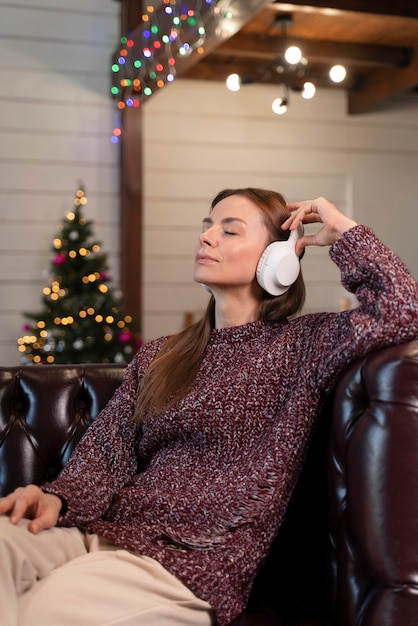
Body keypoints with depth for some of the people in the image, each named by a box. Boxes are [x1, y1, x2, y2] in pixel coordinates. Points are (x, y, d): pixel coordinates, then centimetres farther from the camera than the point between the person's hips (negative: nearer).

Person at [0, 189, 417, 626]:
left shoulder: (301, 344, 4)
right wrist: (58, 498, -9)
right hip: (104, 535, 5)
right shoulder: (157, 357, 18)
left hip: (195, 562, -4)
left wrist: (343, 231, 0)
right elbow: (106, 454, 11)